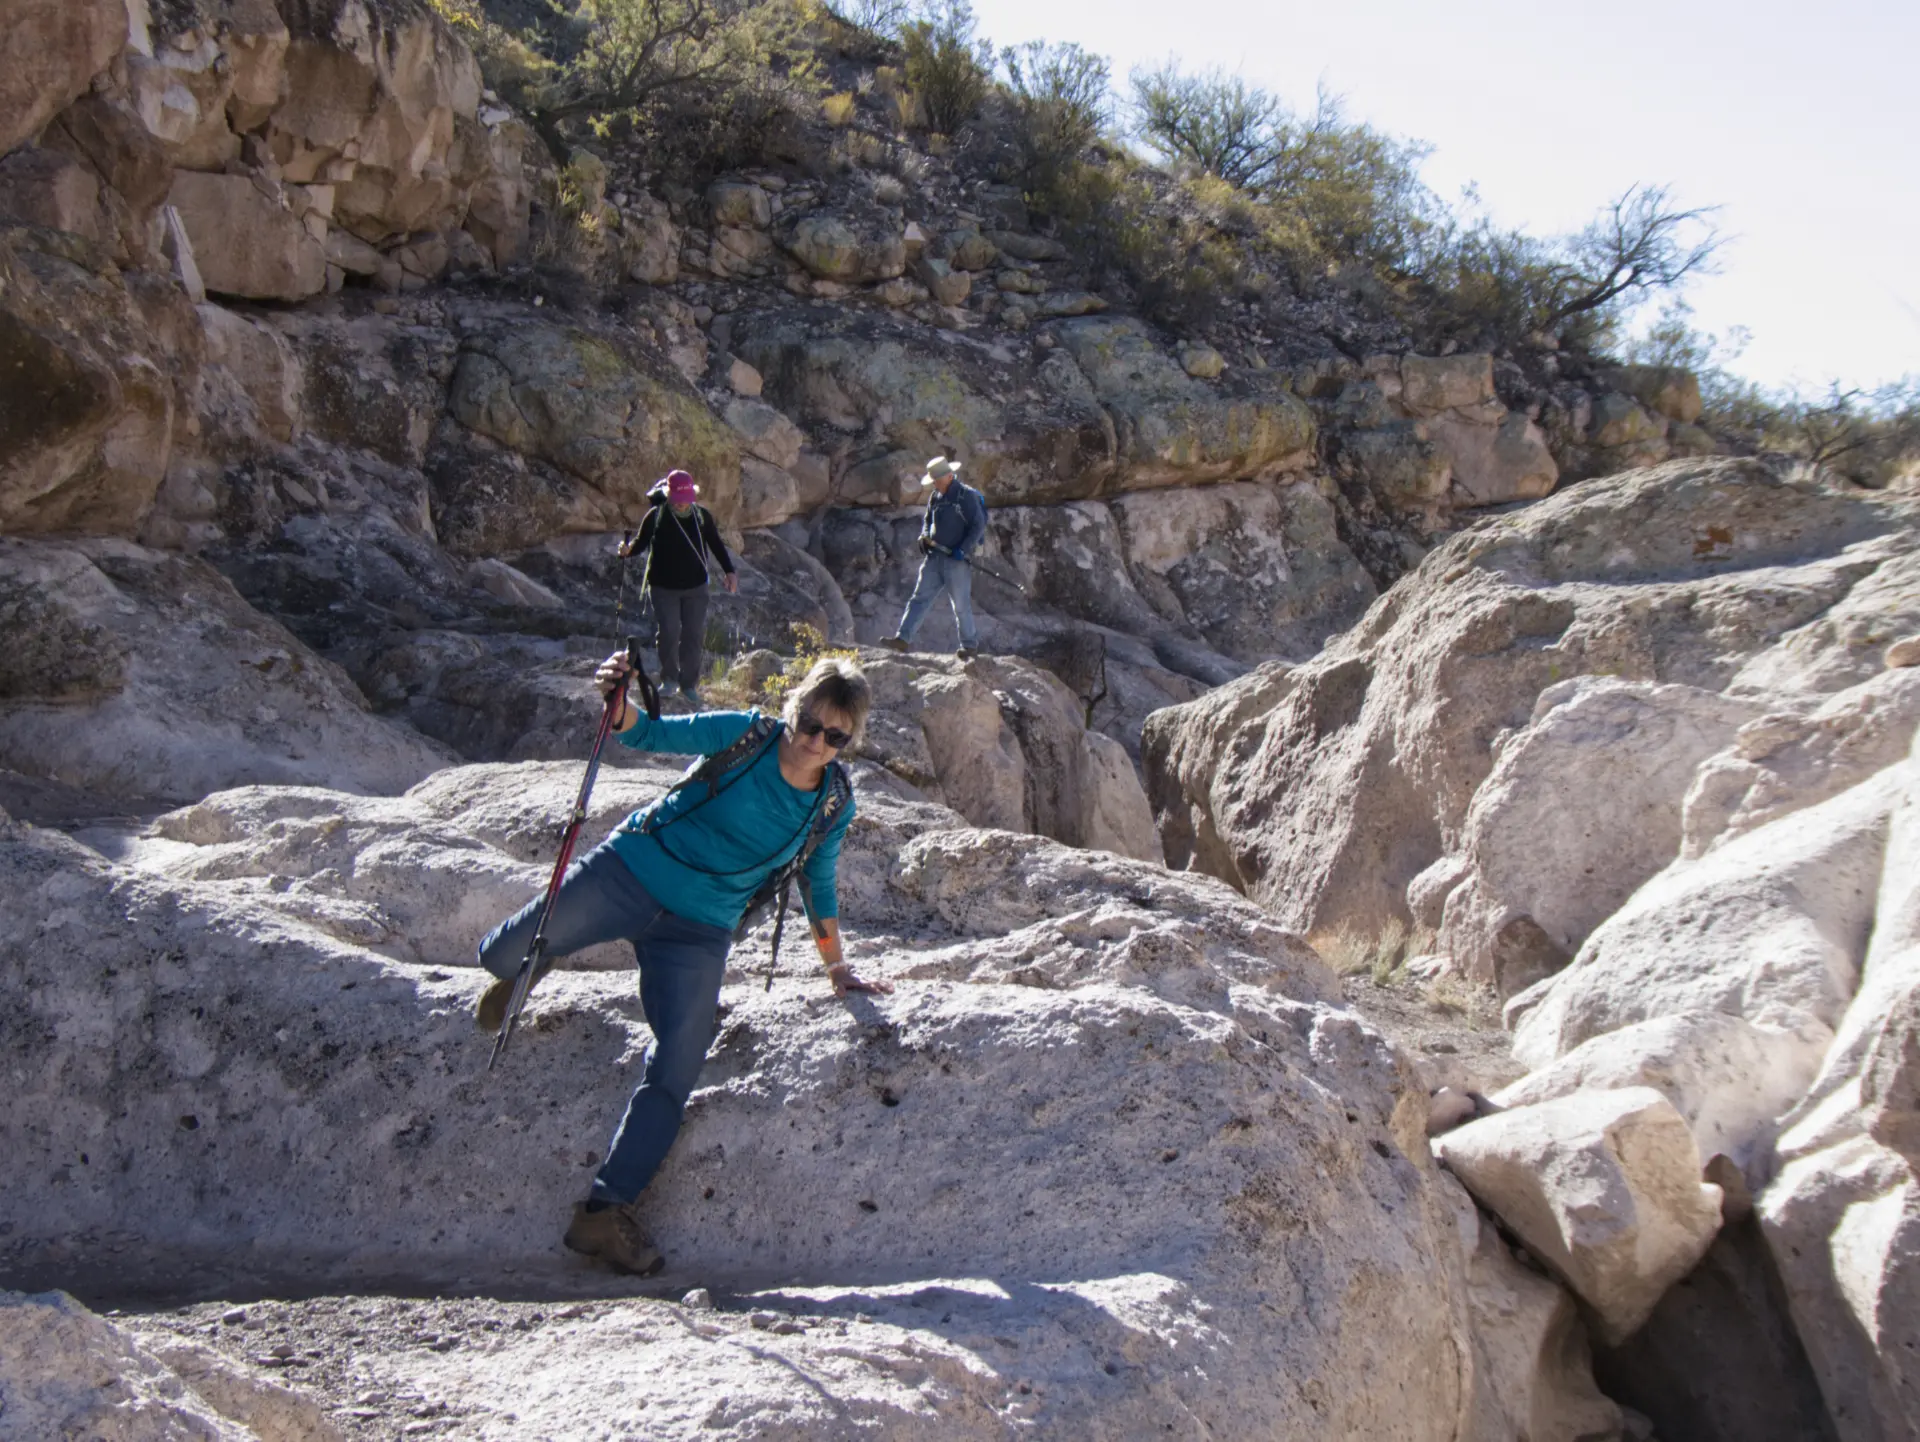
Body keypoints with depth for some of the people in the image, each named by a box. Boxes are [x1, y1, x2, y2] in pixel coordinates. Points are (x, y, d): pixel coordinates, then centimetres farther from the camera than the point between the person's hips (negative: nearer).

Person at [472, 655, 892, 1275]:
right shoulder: (741, 734, -10)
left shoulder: (835, 804, 0)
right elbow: (648, 733, -11)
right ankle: (517, 969, 34)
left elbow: (817, 884, 15)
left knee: (675, 1072, -10)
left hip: (698, 933, 2)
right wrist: (618, 701, -34)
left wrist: (836, 967, 21)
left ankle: (605, 1211, 0)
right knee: (505, 955, -7)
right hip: (628, 872, -2)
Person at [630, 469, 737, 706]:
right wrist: (628, 550, -23)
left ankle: (689, 683, 15)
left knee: (694, 635, 2)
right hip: (664, 587, -2)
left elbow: (716, 544, 9)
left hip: (695, 586, 2)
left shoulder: (702, 515, -2)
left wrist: (729, 571, 3)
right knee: (669, 632, -7)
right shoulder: (656, 516, -9)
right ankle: (669, 678, 16)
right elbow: (641, 542, 0)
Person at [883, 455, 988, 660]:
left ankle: (970, 645, 13)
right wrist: (924, 536, 3)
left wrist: (963, 550, -18)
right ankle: (902, 638, -5)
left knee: (961, 604, 1)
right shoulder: (935, 497, 13)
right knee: (919, 598, -1)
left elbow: (978, 525, -11)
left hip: (956, 560, -7)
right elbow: (927, 520, 25)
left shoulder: (967, 496, -9)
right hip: (934, 557, 7)